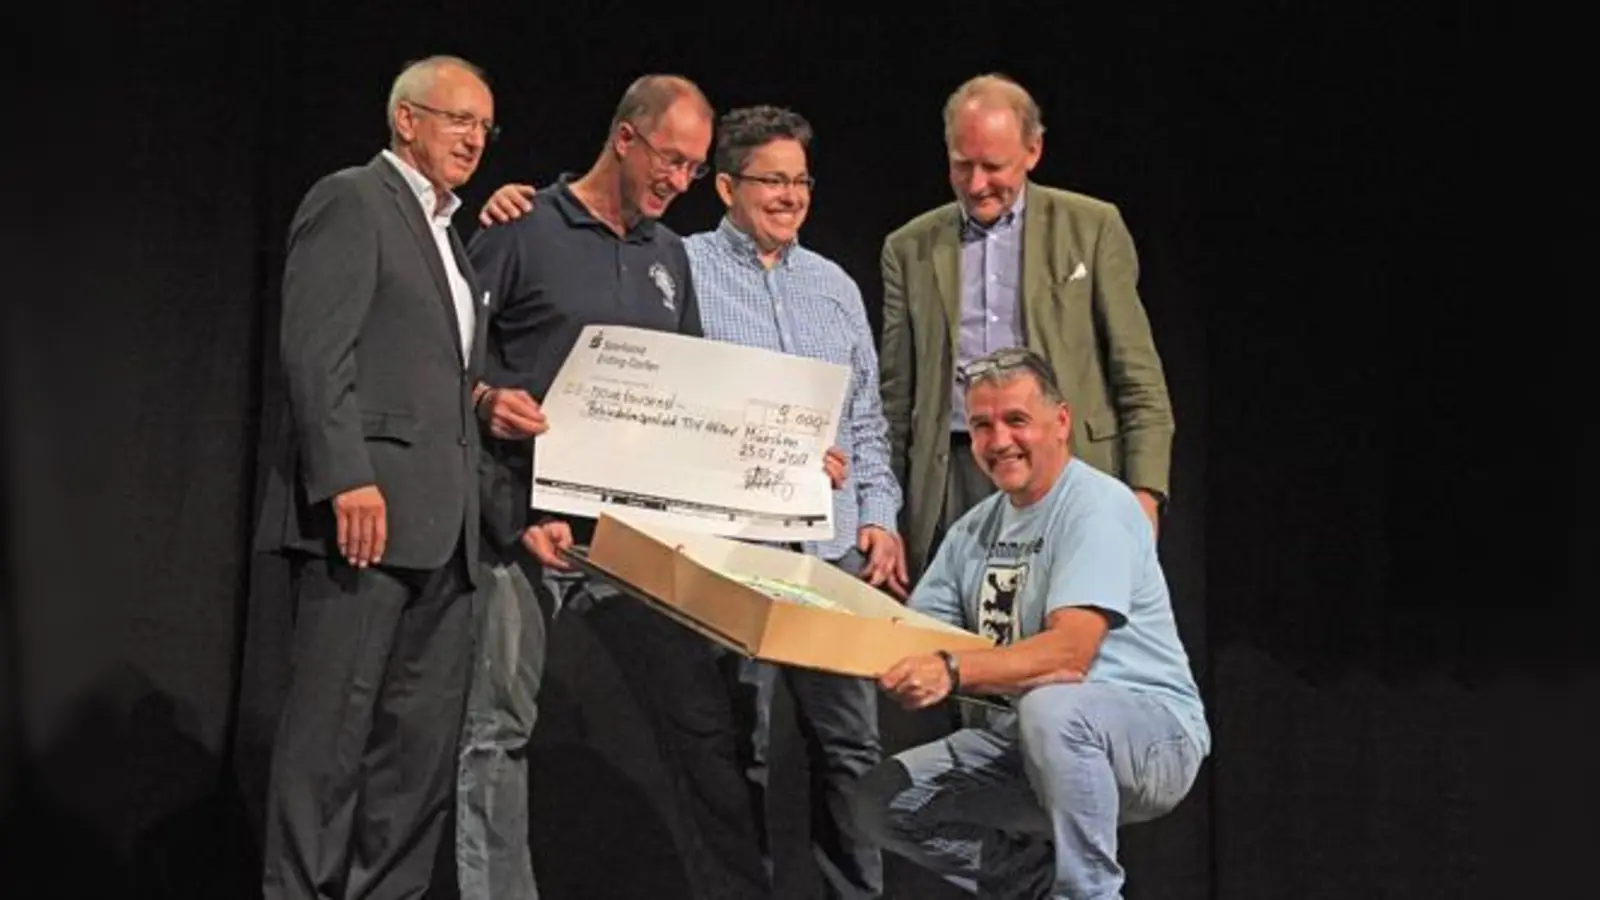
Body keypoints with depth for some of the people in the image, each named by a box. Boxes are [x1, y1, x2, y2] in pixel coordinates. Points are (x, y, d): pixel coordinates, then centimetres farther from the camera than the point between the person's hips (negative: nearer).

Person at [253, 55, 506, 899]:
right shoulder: (351, 200, -2)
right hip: (366, 505, -9)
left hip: (440, 520, 9)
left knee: (423, 740, 6)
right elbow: (314, 348, -13)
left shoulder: (448, 234, 25)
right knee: (332, 725, -7)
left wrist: (482, 399, 8)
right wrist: (348, 478, -21)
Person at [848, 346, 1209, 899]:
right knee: (884, 802, -4)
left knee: (1049, 709, -39)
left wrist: (953, 671, -38)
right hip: (1035, 737, 8)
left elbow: (1068, 653, -27)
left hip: (1153, 732, -7)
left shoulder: (1097, 506, -14)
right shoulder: (975, 529, 11)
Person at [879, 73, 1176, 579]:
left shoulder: (1092, 228, 7)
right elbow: (896, 396, 14)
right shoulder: (910, 248, 12)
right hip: (952, 478, 2)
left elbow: (1139, 376, 4)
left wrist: (1143, 492, -6)